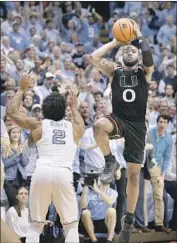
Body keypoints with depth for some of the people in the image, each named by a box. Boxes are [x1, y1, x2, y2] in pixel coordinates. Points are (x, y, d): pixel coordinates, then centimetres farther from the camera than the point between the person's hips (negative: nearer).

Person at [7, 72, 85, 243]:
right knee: (71, 225, 10)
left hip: (42, 172, 0)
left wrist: (22, 89, 33)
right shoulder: (74, 127, 19)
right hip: (64, 174, 0)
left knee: (36, 225, 11)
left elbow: (12, 112, 24)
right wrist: (74, 106, 58)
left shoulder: (38, 125, 14)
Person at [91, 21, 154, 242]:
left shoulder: (144, 71, 7)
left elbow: (149, 58, -17)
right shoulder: (114, 71, 10)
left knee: (134, 175, 1)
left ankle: (129, 218, 12)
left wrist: (139, 35, -6)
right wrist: (115, 42, 3)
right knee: (98, 126, -38)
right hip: (118, 120, 0)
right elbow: (94, 57, -5)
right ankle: (110, 162, -13)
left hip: (137, 125, 0)